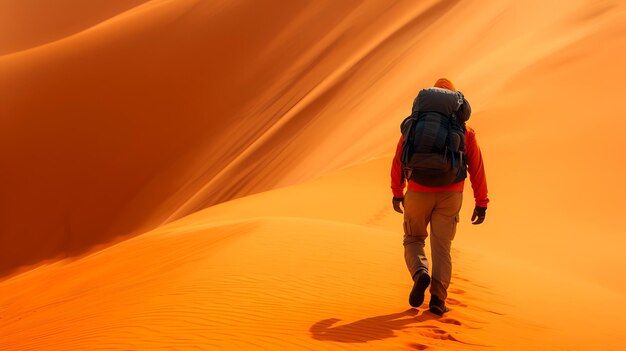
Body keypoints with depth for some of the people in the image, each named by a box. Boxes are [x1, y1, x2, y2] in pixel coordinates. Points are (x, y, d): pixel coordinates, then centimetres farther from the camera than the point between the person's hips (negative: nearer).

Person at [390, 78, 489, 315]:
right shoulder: (464, 131, 6)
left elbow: (399, 160, 3)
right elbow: (476, 168, 2)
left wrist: (397, 192, 13)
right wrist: (481, 203, 6)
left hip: (418, 193, 0)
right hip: (450, 196, 0)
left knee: (413, 240, 17)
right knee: (441, 247, 7)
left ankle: (420, 274, -12)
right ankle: (438, 300, -4)